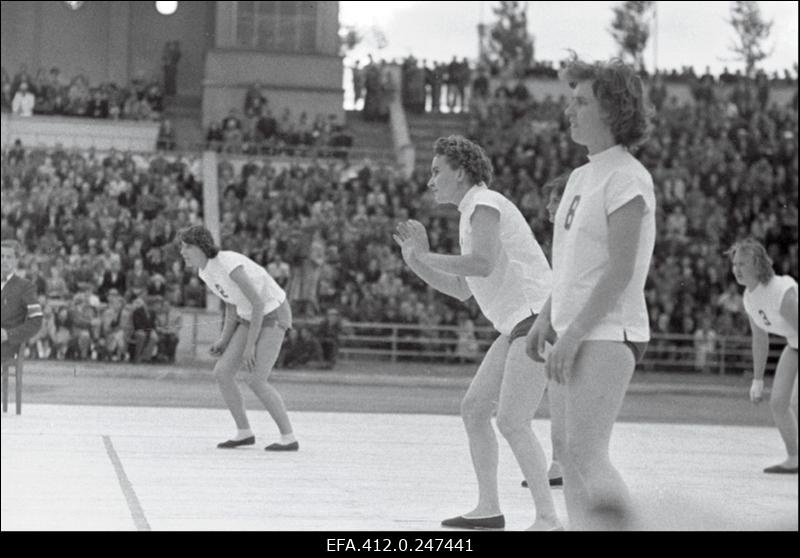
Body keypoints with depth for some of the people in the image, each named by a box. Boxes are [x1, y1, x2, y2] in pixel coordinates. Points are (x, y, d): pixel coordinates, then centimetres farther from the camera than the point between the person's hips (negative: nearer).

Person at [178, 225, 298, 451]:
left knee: (256, 381, -18)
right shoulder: (204, 270, -1)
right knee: (222, 373, -2)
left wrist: (250, 344, -24)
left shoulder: (229, 263, -30)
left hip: (273, 315, -9)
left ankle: (289, 438, -6)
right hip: (251, 317, 9)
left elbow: (258, 302, -27)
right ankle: (244, 433, 9)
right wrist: (224, 338, 1)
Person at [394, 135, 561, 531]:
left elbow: (482, 265, -28)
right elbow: (462, 290, 23)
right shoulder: (475, 214, 21)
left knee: (511, 421, -16)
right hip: (519, 325, 10)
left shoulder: (485, 205, -11)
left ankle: (547, 519, -14)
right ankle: (488, 509, 13)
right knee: (474, 409, 9)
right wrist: (416, 261, 13)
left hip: (538, 318, -10)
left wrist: (426, 256, -15)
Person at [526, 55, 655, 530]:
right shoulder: (582, 177, 16)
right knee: (572, 455, 9)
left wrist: (573, 334, -20)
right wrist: (547, 319, 13)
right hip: (575, 333, 9)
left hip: (608, 336, -9)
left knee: (585, 455, -15)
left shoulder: (628, 178, -13)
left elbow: (621, 272, -19)